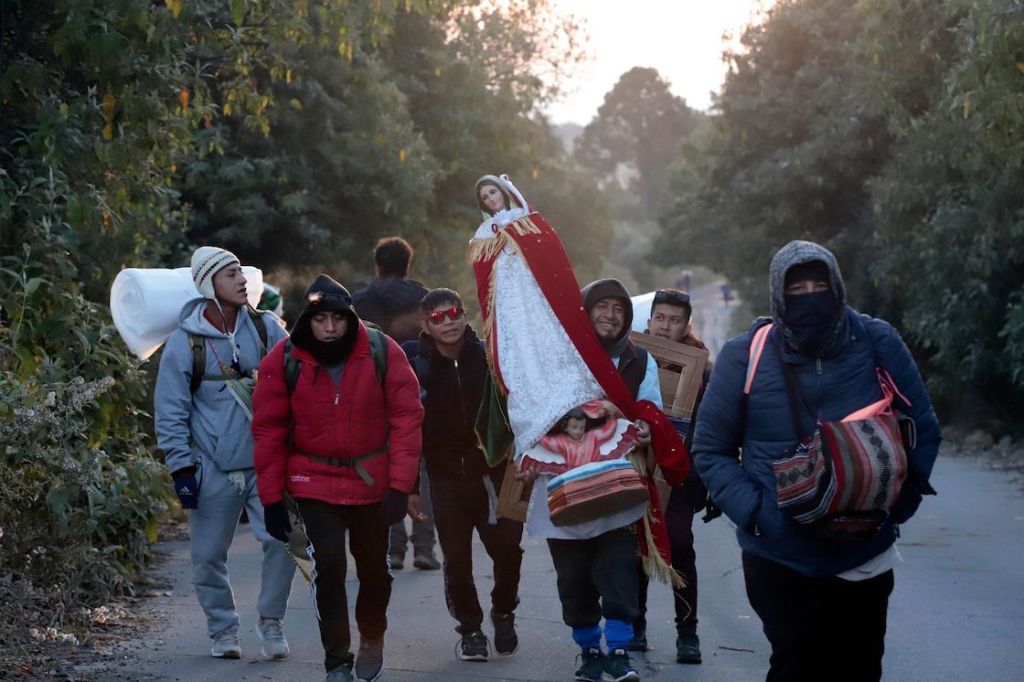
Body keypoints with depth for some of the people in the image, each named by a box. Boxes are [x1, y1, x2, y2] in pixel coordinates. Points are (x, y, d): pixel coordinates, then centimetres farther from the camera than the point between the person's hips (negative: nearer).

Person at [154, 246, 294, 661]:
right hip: (214, 470, -1)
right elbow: (170, 412, 0)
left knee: (281, 540, -11)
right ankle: (222, 629, 22)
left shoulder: (267, 329, 4)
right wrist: (181, 467, -5)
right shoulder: (185, 342, -3)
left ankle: (271, 619, 9)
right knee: (209, 556, 4)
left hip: (267, 463, 1)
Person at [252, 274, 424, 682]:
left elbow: (406, 418, -8)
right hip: (314, 483, -1)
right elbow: (269, 430, -5)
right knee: (327, 569, -8)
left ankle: (372, 637, 43)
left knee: (375, 567, 15)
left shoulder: (383, 353, -11)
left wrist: (400, 484, -13)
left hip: (372, 482, 1)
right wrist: (272, 498, -5)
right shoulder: (283, 361, -10)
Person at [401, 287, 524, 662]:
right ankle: (470, 628, 19)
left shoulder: (489, 357, -3)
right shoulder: (416, 367, -4)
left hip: (495, 471, 0)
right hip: (447, 477, 0)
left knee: (508, 548, 0)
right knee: (456, 558, 2)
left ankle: (504, 613, 25)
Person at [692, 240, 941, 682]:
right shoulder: (745, 357, -8)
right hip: (780, 560, -2)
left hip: (866, 558, 2)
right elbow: (711, 451, 0)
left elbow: (922, 432, 4)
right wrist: (753, 512, -15)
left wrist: (897, 505, -10)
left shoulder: (878, 345, -6)